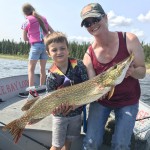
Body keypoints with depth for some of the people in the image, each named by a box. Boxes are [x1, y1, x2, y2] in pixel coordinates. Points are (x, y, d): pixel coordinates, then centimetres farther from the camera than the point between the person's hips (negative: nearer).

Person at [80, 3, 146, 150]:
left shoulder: (129, 40, -17)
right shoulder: (89, 55, -15)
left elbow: (142, 72, -11)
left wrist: (132, 71, -33)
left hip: (128, 102, 0)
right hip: (101, 101, 1)